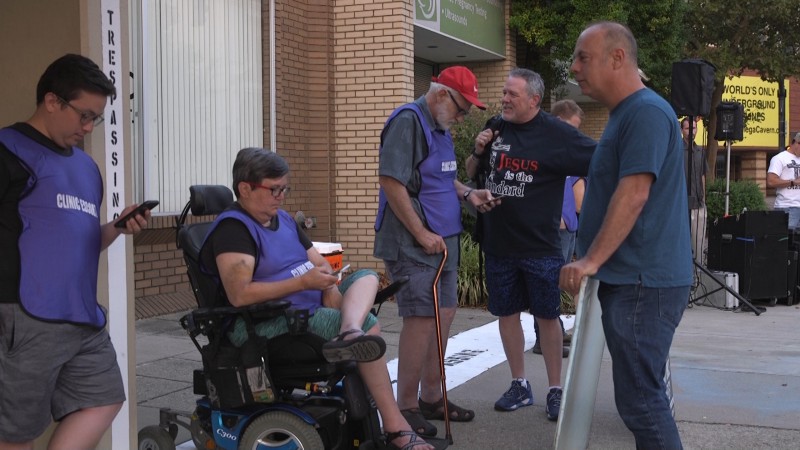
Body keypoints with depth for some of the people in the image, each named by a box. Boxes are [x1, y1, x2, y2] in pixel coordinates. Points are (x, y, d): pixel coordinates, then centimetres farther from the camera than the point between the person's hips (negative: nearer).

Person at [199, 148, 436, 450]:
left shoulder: (283, 219, 18)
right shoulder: (232, 229, -12)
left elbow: (320, 263, 20)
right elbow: (239, 295, -24)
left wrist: (330, 288, -4)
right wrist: (304, 282, -22)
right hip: (270, 325, -9)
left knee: (366, 277, -4)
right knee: (369, 324, -19)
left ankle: (350, 333, -39)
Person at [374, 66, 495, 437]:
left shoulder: (440, 127, 16)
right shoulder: (407, 121, -14)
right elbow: (391, 181, -21)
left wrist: (468, 194, 8)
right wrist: (422, 234, -19)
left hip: (443, 241, 10)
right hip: (413, 244, -10)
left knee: (444, 315, 13)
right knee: (422, 319, -8)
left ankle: (431, 397, 26)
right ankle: (406, 407, 4)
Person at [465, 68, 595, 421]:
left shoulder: (557, 135, -8)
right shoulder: (494, 128, 6)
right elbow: (471, 173, 15)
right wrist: (478, 151, -3)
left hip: (541, 245, -4)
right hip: (498, 243, 4)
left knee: (547, 316, 4)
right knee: (507, 314, 11)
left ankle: (555, 390, 17)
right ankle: (520, 386, 25)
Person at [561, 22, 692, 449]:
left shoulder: (646, 111, -15)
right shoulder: (625, 114, 18)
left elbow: (634, 193, -23)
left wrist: (592, 259, -21)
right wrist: (598, 261, 23)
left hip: (643, 281, -11)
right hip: (630, 278, 11)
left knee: (640, 398, -6)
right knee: (643, 391, 17)